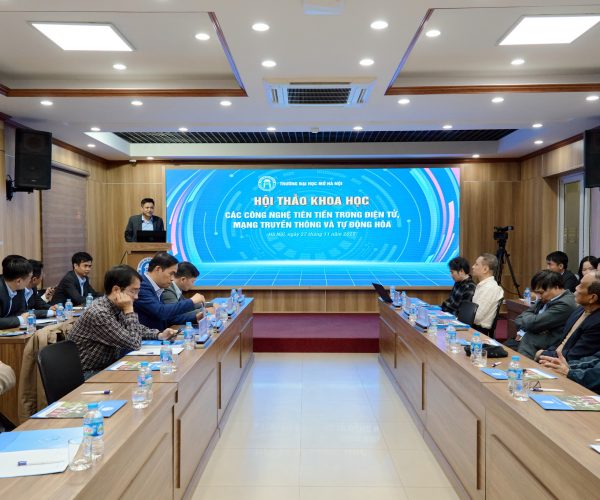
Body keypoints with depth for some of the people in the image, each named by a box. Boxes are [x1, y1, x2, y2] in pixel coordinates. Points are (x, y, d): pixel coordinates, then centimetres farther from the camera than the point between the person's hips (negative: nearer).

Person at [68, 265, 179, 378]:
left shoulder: (116, 307, -2)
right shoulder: (99, 313, -26)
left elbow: (136, 328, 17)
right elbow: (134, 344, -23)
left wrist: (160, 335, 0)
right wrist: (129, 310, -20)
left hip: (106, 366, 7)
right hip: (88, 375, -7)